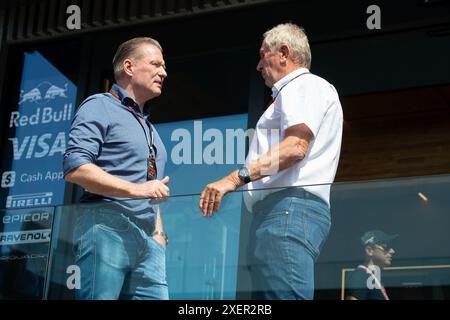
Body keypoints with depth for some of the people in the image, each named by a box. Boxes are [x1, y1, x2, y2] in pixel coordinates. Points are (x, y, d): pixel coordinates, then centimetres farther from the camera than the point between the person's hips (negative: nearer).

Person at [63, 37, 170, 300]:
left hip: (147, 239, 8)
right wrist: (135, 189, -16)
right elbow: (75, 168, -12)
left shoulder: (149, 128, 28)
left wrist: (159, 232, 16)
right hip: (106, 227, -7)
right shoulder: (100, 106, 2)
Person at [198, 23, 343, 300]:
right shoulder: (293, 91, 33)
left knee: (280, 294, -19)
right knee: (266, 296, 5)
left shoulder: (304, 85, 1)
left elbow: (296, 146, -16)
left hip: (289, 207, -10)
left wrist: (236, 178, -22)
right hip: (286, 212, 10)